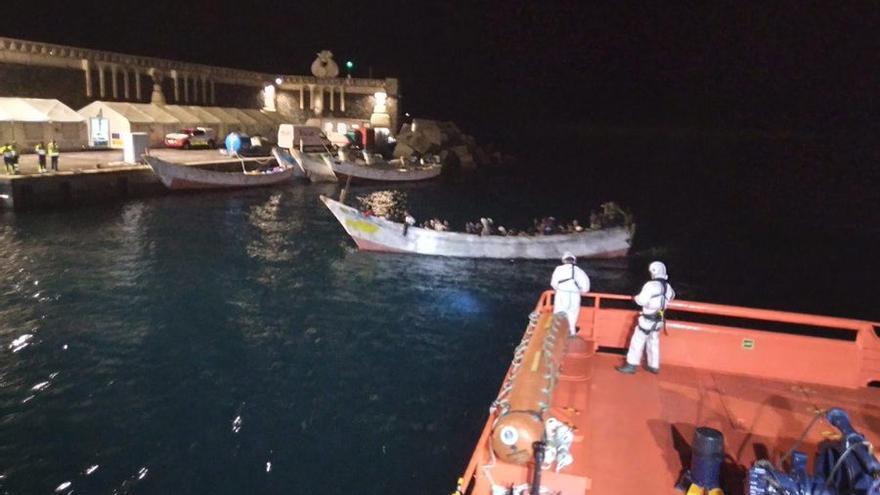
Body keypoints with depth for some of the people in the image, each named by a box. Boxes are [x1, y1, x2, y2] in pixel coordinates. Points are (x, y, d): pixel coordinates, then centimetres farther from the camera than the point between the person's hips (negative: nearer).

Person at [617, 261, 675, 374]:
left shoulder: (651, 285, -20)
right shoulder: (668, 286, 5)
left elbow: (642, 301, -24)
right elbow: (672, 296, 26)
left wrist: (635, 298, -3)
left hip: (648, 318, -7)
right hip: (659, 319, 8)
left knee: (638, 341, -2)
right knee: (654, 342, 18)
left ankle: (631, 365, -1)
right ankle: (654, 366, 26)